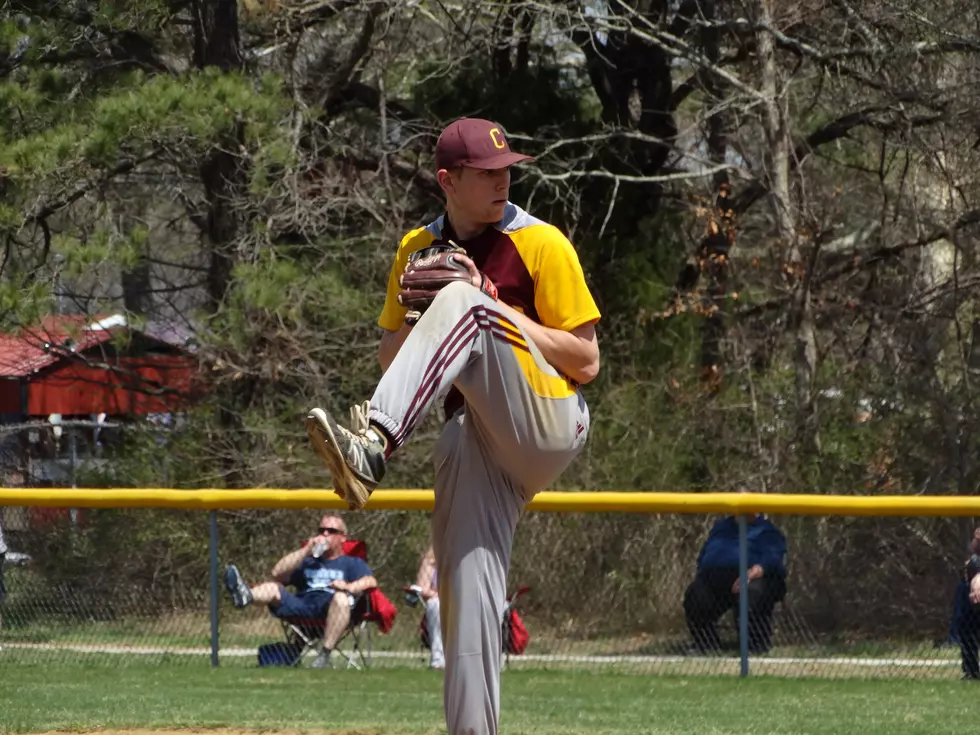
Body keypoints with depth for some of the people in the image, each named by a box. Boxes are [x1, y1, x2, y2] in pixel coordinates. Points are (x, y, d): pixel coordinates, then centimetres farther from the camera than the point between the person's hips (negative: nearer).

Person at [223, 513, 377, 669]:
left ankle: (325, 656, -42)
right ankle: (246, 595, -55)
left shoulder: (353, 563, 26)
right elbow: (277, 574, 20)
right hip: (302, 604, 3)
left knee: (342, 597, -37)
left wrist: (349, 586, -19)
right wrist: (306, 551, 14)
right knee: (272, 587, -19)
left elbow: (371, 581, 4)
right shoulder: (307, 562, 37)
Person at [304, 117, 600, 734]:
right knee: (467, 595, -12)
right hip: (477, 437, 5)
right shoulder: (418, 249, 16)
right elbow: (390, 363, 19)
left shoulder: (541, 244, 1)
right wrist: (410, 310, -2)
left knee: (462, 305, -29)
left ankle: (373, 450, -47)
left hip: (550, 423, -5)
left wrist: (501, 312, -11)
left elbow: (587, 363, -3)